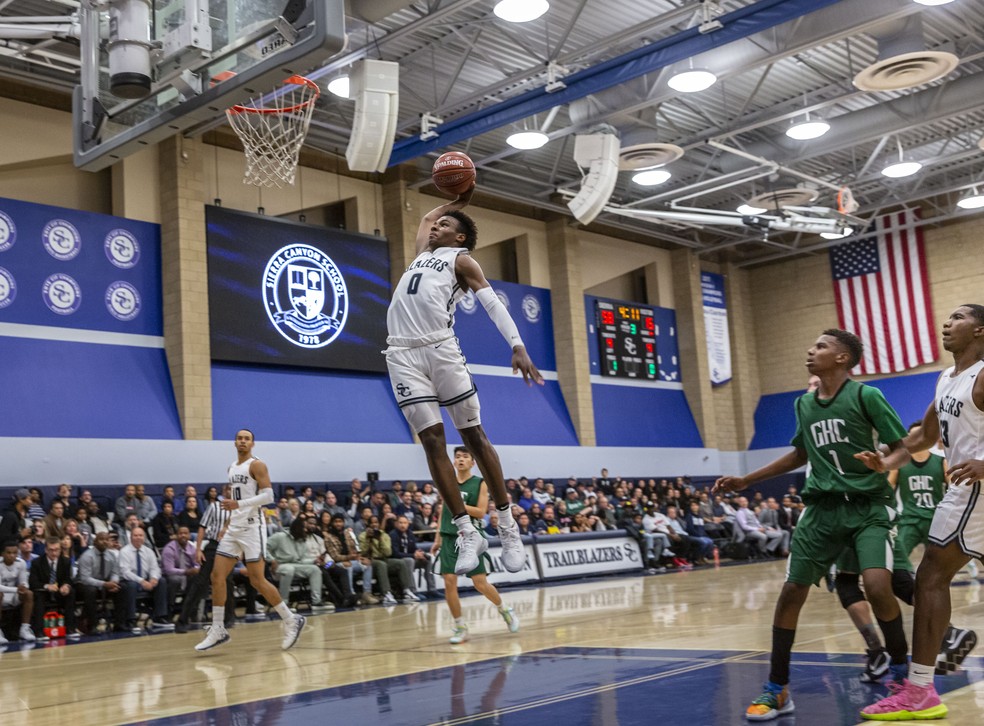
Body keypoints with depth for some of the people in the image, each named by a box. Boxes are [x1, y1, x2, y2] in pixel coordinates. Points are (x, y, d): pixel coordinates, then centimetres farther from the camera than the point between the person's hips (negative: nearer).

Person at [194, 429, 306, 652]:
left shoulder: (256, 465, -8)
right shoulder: (232, 467, 16)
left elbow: (268, 496, -18)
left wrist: (239, 504, -26)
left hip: (251, 527, -8)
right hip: (234, 528, 8)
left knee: (257, 581, -8)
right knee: (217, 576, 1)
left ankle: (291, 621, 5)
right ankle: (218, 630, 9)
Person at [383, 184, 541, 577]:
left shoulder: (461, 260, 10)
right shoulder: (423, 251, 27)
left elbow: (493, 304, -4)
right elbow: (426, 217, 49)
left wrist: (518, 346, -17)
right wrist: (458, 201, 44)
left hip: (440, 349, -5)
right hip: (403, 354, 5)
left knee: (474, 436, -3)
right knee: (432, 440, -4)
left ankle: (508, 528, 4)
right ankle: (468, 534, -1)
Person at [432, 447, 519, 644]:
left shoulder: (480, 483, -1)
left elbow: (481, 512, -11)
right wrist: (437, 538, 15)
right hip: (449, 538, 3)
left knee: (480, 583, -4)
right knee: (449, 582, -6)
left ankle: (504, 610, 24)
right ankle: (460, 627, 7)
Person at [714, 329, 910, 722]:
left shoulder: (865, 395, -7)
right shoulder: (804, 404, 9)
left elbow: (901, 447, -6)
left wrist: (883, 463, -29)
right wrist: (745, 480, 23)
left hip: (868, 506, -5)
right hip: (822, 508, 5)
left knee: (878, 586, -23)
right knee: (791, 592, -1)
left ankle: (902, 674, 5)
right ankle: (777, 690, 11)